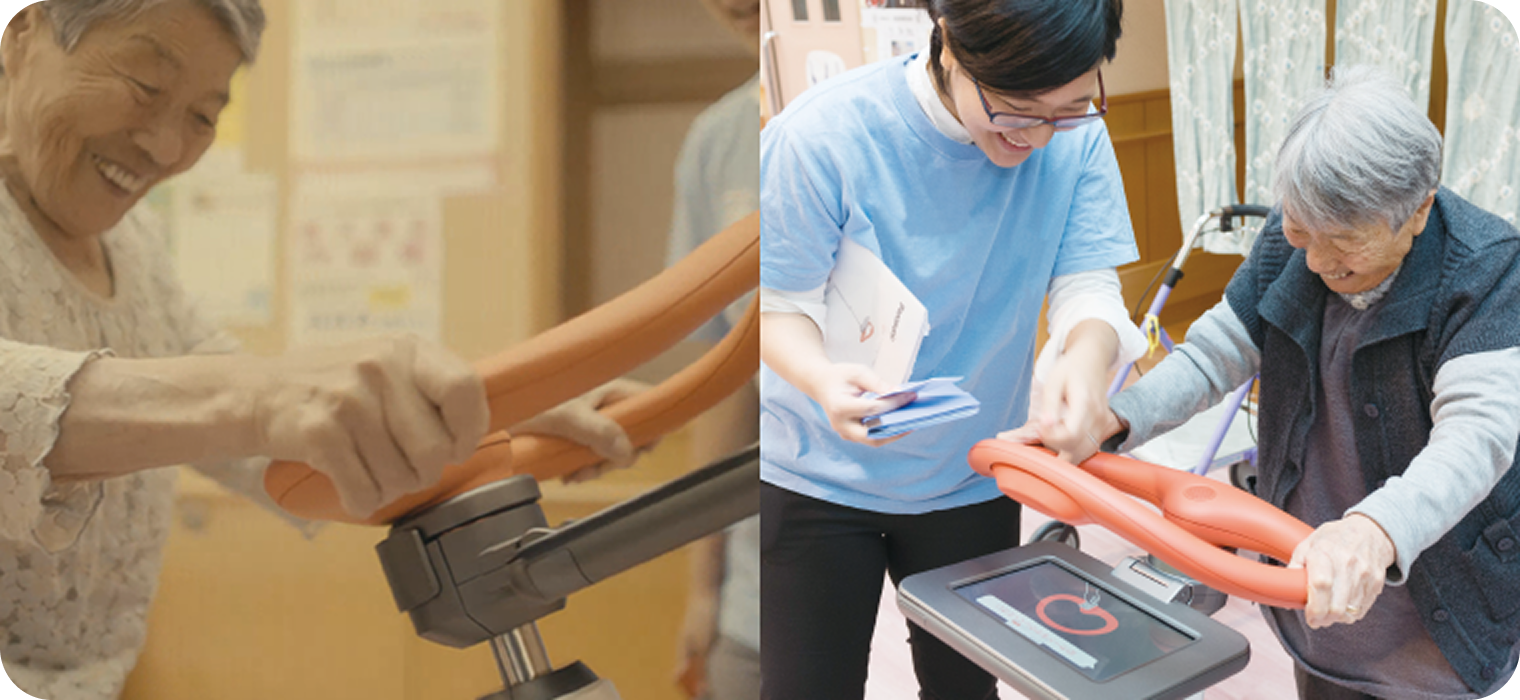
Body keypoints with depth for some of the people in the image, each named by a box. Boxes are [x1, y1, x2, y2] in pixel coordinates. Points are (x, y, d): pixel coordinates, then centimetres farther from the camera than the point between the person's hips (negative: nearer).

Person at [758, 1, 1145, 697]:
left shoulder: (1077, 139, -14)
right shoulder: (821, 135, -24)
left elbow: (1088, 285, -11)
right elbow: (782, 307, -16)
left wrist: (1088, 354, -36)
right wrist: (824, 379, -39)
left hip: (972, 479, 4)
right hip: (817, 477, -3)